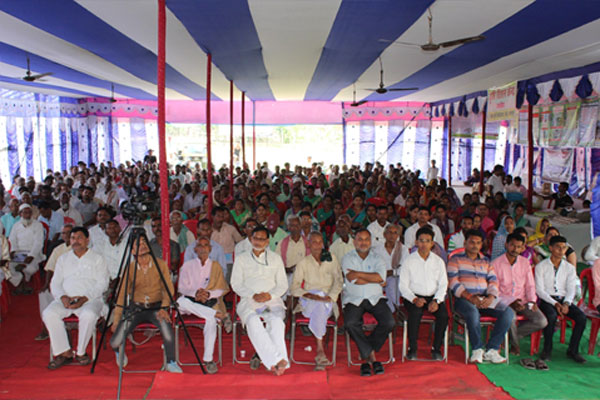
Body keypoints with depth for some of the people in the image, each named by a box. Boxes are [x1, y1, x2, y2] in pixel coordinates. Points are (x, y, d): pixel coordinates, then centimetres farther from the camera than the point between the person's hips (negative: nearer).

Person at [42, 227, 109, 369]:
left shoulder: (97, 259, 10)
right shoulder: (63, 259, 21)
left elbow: (102, 283, -1)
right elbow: (55, 283, 13)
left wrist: (84, 298, -16)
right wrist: (62, 297, -8)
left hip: (90, 299, -3)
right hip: (65, 299, 3)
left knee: (88, 315, -36)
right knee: (48, 313, -26)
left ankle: (80, 352, -16)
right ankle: (64, 352, -17)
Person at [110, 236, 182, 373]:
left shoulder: (160, 264, -3)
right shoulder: (129, 269, -1)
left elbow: (168, 289, -1)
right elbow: (122, 295, 3)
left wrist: (164, 308, -17)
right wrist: (116, 320, -2)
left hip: (156, 308, -1)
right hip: (135, 308, 1)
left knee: (167, 328, -32)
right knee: (115, 342, -13)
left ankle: (171, 363, -7)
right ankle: (119, 352, 28)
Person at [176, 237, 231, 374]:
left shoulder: (216, 266, 14)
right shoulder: (187, 266, 14)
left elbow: (222, 289, 7)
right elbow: (182, 287, 4)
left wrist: (208, 293, -13)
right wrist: (195, 293, -16)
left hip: (210, 301, -1)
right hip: (191, 301, 1)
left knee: (211, 320, -34)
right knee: (180, 302, -36)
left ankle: (208, 359, -27)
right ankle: (219, 314, -36)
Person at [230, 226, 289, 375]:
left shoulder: (276, 258, 19)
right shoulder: (242, 259, 16)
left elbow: (283, 284, 14)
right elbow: (236, 284, 7)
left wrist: (270, 295, -8)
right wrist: (253, 296, -10)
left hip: (272, 299, 1)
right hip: (248, 301, -1)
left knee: (276, 320, -34)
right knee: (253, 321, -35)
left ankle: (272, 362, -40)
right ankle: (278, 360, -43)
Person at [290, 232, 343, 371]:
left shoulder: (331, 259, 13)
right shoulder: (303, 263, 9)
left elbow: (339, 281, 5)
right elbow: (294, 288, 2)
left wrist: (330, 296, -13)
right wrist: (310, 295, -16)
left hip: (328, 303, 1)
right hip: (308, 303, -1)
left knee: (321, 305, -35)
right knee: (319, 304, -35)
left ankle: (320, 350, -37)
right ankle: (321, 350, -39)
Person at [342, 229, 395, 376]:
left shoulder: (377, 258, 11)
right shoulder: (348, 258, 6)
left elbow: (380, 276, -9)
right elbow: (353, 280, -9)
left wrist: (358, 274, -10)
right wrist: (374, 279, -3)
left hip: (375, 298, 2)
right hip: (354, 299, -2)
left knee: (389, 322, -22)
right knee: (350, 324, -30)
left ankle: (366, 355, -4)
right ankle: (372, 356, -14)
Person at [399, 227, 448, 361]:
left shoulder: (439, 261, 9)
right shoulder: (409, 261, 2)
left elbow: (443, 284, 6)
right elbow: (403, 286, -1)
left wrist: (436, 300, -12)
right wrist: (414, 299, -18)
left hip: (434, 296, 2)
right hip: (413, 296, -2)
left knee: (444, 314, -26)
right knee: (415, 313, -33)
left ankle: (436, 349, -9)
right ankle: (412, 349, -17)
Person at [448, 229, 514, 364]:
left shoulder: (485, 262, 23)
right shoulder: (456, 259, 8)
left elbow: (493, 281, 12)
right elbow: (453, 282, -4)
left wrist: (491, 297, -10)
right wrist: (470, 297, -16)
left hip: (485, 300, 5)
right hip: (464, 299, -4)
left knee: (508, 312, -20)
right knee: (473, 312, -38)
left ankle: (491, 349, -17)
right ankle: (477, 349, -21)